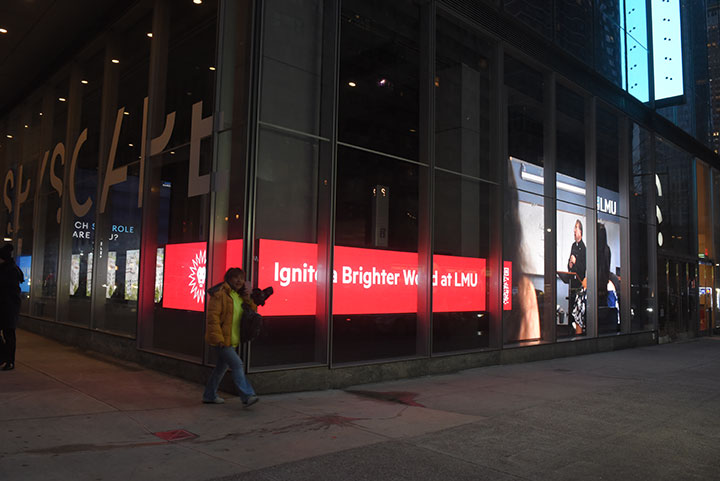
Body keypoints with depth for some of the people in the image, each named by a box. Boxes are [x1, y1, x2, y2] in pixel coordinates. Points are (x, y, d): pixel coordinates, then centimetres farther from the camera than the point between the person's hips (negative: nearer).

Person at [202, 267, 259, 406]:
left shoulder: (240, 296, 13)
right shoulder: (220, 294, -13)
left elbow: (253, 311, 15)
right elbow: (212, 316, -19)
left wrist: (247, 300, -4)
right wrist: (218, 338, -23)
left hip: (232, 340, 9)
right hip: (220, 340, -9)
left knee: (222, 367, 16)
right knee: (237, 364, -14)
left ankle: (209, 396, 30)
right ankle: (247, 396, -13)